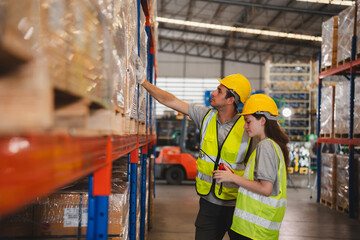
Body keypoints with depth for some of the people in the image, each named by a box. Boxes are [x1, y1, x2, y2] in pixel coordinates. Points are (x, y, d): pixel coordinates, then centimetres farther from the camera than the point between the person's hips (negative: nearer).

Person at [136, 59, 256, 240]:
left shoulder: (247, 128, -13)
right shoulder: (206, 116, -1)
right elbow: (170, 101, 4)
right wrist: (144, 82, 3)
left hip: (236, 205, -3)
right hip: (209, 203, 4)